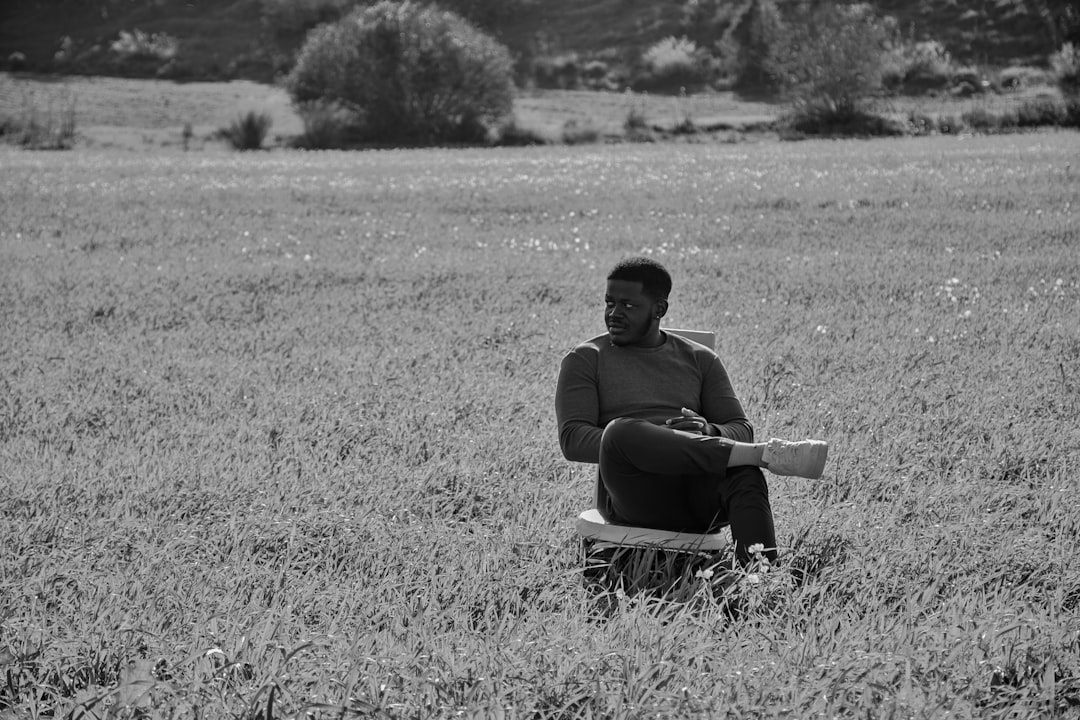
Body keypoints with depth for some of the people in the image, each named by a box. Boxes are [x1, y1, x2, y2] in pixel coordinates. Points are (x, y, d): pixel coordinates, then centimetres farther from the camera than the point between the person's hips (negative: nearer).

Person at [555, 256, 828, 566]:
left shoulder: (700, 359, 22)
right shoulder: (585, 359, 15)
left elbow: (741, 430, 15)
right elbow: (572, 440, 1)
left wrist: (709, 433, -10)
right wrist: (638, 444, -16)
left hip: (701, 491, 2)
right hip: (636, 494, -2)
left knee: (746, 476, -34)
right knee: (620, 430, -36)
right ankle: (764, 453, -36)